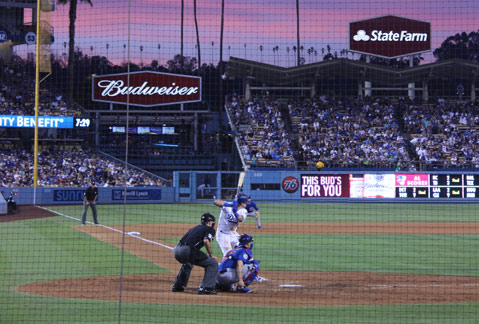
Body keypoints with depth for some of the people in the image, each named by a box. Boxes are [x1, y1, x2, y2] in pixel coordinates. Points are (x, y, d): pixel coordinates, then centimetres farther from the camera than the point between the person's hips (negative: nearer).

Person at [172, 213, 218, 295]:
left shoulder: (195, 228, 32)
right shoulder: (210, 229, 11)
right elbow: (206, 241, -10)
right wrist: (211, 255, 1)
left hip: (176, 249, 8)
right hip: (187, 250, -8)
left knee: (187, 263, 40)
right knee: (213, 263, 2)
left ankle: (177, 286, 39)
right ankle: (206, 288, -9)